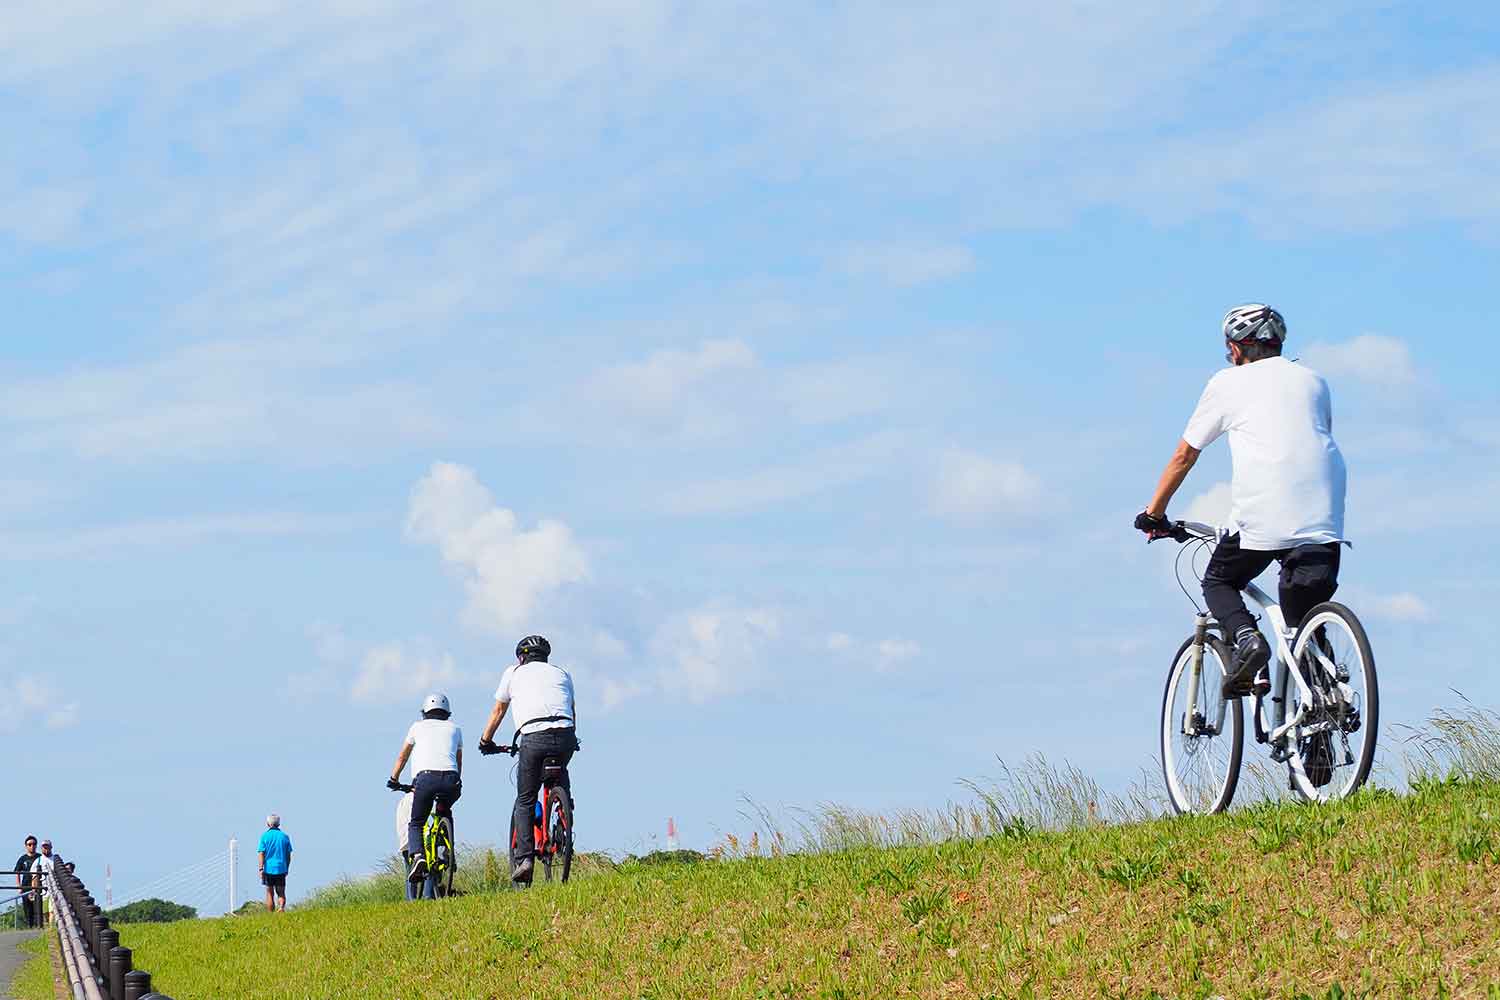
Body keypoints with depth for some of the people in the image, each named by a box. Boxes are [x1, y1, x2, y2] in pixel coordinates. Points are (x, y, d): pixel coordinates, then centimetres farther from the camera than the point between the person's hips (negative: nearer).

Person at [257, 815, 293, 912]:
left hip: (269, 868, -1)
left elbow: (261, 854, -8)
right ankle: (282, 907, -21)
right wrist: (287, 869, 18)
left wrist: (261, 869, -9)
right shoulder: (284, 836, 3)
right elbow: (288, 855, 7)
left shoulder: (265, 836, -3)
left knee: (270, 894, 10)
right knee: (281, 893, 6)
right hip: (281, 869, 1)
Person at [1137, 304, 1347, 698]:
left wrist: (1154, 513, 29)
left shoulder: (1228, 382, 16)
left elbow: (1185, 454, 20)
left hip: (1262, 513, -3)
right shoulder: (1313, 381, 25)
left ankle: (1247, 639, -11)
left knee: (1218, 584, 16)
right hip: (1324, 516, 3)